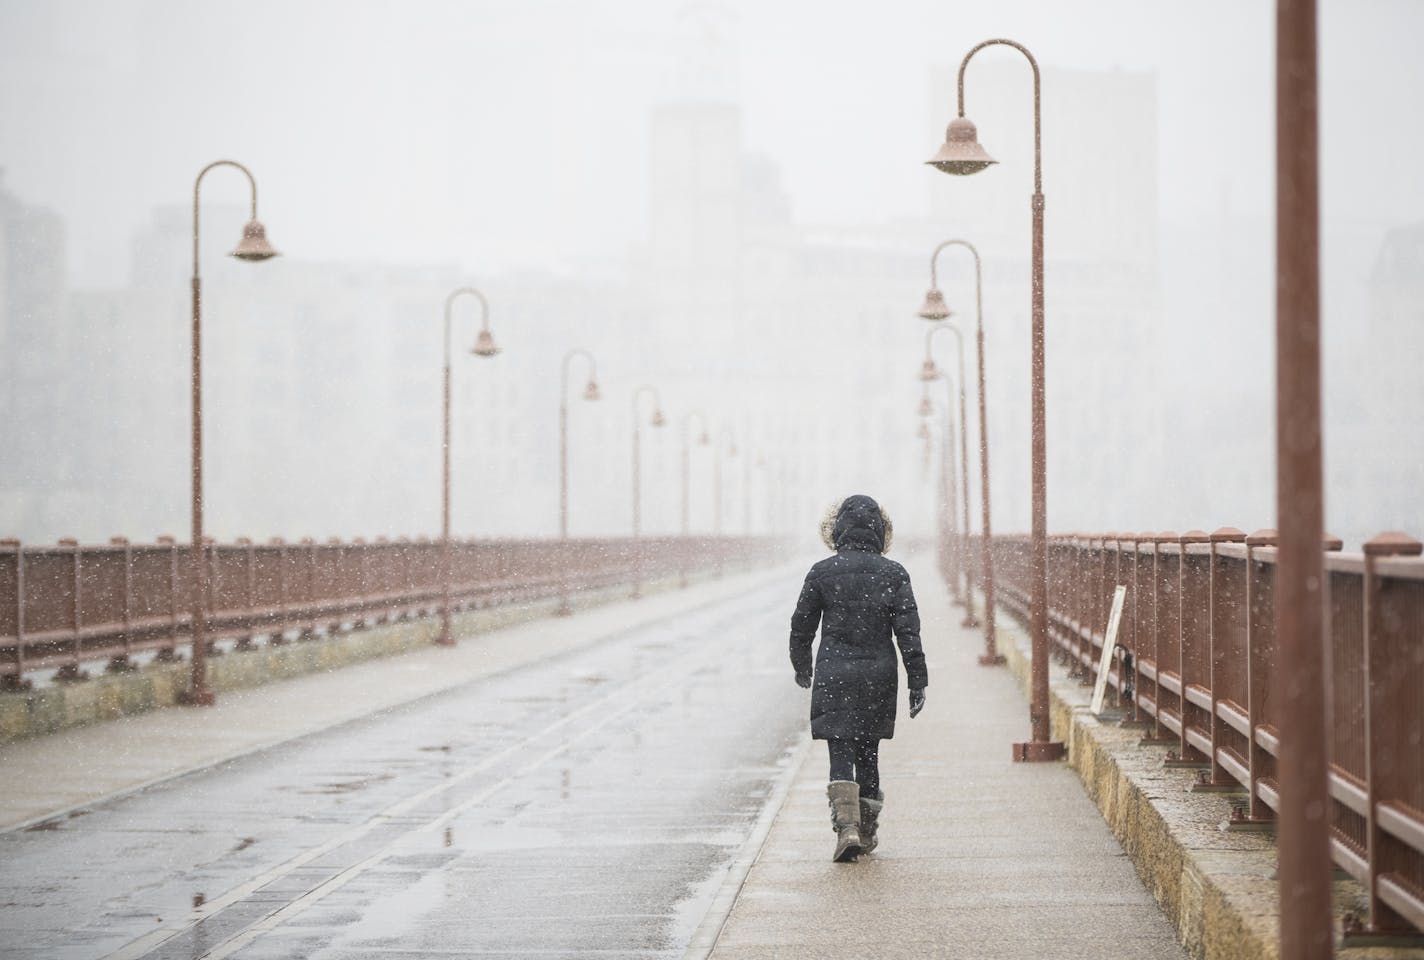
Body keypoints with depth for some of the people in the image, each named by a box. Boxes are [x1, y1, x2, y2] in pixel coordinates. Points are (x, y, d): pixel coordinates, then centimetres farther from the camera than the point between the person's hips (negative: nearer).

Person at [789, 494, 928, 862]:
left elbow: (801, 626, 4)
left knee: (840, 754, -2)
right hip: (878, 677, 2)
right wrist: (917, 682, -1)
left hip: (834, 676, -2)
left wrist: (801, 666, 22)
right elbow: (908, 631, -6)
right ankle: (868, 830, 22)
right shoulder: (893, 573, -3)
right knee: (868, 754, 14)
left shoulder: (822, 573, -3)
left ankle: (846, 825, -20)